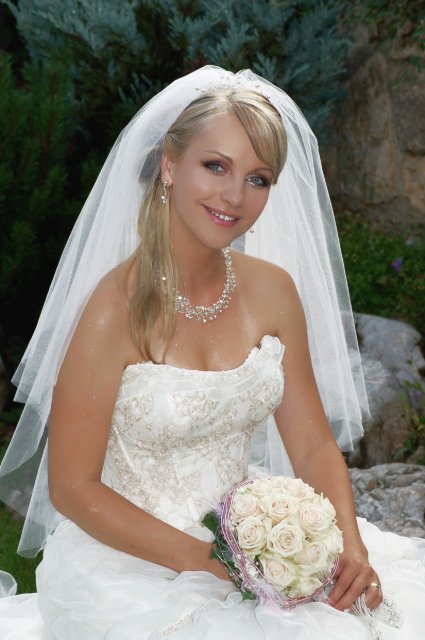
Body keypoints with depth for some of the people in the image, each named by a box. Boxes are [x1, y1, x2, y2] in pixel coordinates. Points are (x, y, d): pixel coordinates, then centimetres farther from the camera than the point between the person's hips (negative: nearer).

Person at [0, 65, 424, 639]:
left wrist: (350, 548, -14)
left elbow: (314, 446, 3)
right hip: (130, 566, -5)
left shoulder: (273, 290, 0)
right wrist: (208, 562, -19)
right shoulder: (117, 308, -17)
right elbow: (72, 489, -14)